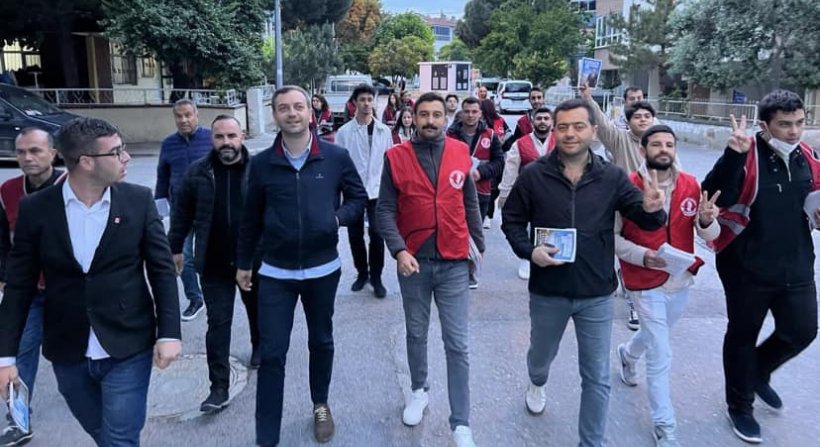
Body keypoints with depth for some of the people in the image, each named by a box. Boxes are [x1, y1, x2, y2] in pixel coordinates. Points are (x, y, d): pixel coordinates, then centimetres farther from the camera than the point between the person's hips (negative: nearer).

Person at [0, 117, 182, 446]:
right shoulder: (35, 209, -5)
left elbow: (162, 270, -4)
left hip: (128, 349, -2)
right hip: (67, 353, 2)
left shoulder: (138, 200, -6)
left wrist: (168, 332, -10)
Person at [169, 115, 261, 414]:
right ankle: (219, 386, 7)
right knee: (218, 323, 1)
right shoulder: (198, 172, -3)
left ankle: (259, 347, 49)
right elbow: (181, 212, 6)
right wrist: (175, 247, 9)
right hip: (214, 264, 0)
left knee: (257, 310, 21)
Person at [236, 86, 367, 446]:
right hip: (275, 273, 0)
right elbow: (251, 218, 5)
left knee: (321, 342, 18)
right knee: (272, 353, 1)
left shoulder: (336, 157, -6)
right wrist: (243, 262, 10)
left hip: (323, 269, 1)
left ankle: (320, 405, 43)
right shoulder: (261, 163, -3)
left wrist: (337, 218, -14)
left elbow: (359, 199, 5)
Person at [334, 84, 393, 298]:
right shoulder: (344, 132, -2)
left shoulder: (384, 131, 3)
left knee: (377, 233, -4)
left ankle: (376, 277, 12)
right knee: (355, 236, 10)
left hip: (377, 191, 0)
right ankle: (362, 273, 28)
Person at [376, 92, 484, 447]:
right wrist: (399, 250, -19)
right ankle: (419, 391, 41)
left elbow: (469, 204, 11)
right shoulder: (396, 157, -5)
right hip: (414, 261, 0)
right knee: (416, 334, 18)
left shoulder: (461, 153, 1)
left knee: (457, 344, 1)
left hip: (454, 262, 0)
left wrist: (480, 244, 16)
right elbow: (384, 211, -7)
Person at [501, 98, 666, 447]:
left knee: (597, 378, 8)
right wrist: (528, 250, -17)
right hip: (547, 292, 0)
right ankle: (537, 383, 60)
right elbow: (511, 220, 1)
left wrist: (652, 209, -26)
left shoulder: (611, 177, -6)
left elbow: (645, 219, -2)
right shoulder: (533, 175, -8)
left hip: (597, 294, 0)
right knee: (541, 354, 25)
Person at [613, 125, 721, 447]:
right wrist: (643, 255, -26)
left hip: (681, 279, 5)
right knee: (661, 357, 0)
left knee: (656, 335, 28)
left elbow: (710, 236, -3)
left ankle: (628, 353, 62)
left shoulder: (691, 185, -4)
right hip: (646, 283, -5)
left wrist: (707, 221, -25)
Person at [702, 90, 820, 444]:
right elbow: (713, 197, -32)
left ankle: (758, 373, 42)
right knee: (743, 335, 11)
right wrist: (732, 156, -43)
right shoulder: (746, 157, -17)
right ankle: (740, 406, 31)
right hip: (748, 267, -6)